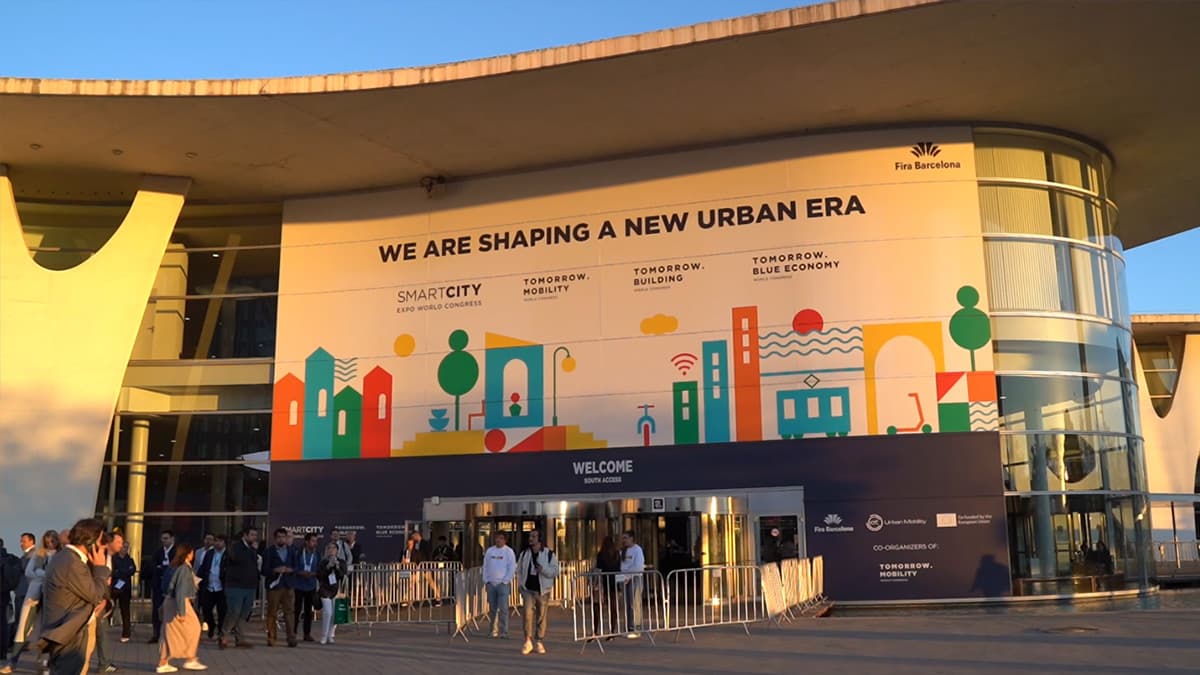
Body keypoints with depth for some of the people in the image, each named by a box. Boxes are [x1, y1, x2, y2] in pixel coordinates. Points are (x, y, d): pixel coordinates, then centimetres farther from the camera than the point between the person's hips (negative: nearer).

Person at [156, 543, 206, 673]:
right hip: (179, 603, -9)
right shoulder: (184, 568, -17)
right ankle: (190, 660, 8)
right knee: (193, 629, 3)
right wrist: (181, 612, -21)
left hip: (170, 602, 9)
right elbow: (181, 590, -21)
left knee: (170, 632, 12)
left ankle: (163, 663, 14)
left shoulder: (176, 566, 9)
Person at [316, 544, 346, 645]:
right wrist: (328, 567, -15)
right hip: (325, 591, -1)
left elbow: (342, 576, -4)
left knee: (335, 614, -2)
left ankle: (330, 635, 12)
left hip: (337, 591, 1)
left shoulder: (341, 562, 5)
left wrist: (337, 567, -18)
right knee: (327, 613, -10)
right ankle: (324, 637, 4)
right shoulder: (323, 563, 3)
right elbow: (318, 576, -7)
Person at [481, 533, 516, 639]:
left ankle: (503, 632, -5)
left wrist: (505, 581, -10)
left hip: (503, 584, -4)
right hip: (491, 583, 4)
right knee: (492, 608, 6)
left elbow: (512, 568, -4)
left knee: (503, 608, -8)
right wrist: (486, 580, 4)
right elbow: (485, 566, 14)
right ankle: (494, 630, 13)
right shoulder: (489, 551, 12)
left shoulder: (509, 552, 0)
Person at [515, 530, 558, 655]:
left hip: (542, 590, -1)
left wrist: (543, 569, -22)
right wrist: (521, 584, 10)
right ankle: (528, 642, -6)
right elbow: (519, 570, 19)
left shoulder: (549, 554, -2)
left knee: (541, 617, 5)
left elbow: (555, 571, -6)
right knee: (528, 613, -14)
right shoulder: (524, 554, 9)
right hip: (528, 589, 1)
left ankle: (540, 643, 18)